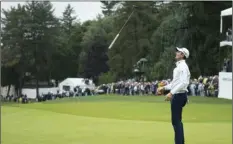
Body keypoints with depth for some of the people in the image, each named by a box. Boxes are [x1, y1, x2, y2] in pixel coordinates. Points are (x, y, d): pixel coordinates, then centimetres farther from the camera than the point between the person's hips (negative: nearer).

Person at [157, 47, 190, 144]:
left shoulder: (183, 66, -14)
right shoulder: (179, 66, 18)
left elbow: (183, 83, -25)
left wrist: (171, 93, -27)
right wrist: (164, 88, 20)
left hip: (178, 95, -11)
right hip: (177, 95, 11)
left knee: (176, 121, -8)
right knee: (177, 121, 15)